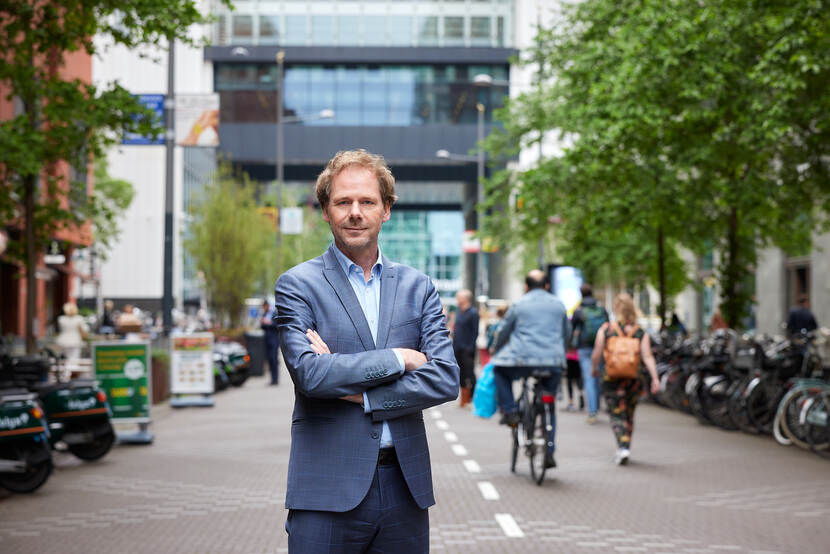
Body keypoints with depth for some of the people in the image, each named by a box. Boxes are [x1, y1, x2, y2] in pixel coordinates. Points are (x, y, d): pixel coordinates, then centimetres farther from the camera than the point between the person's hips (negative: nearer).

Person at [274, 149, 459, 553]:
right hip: (327, 490, -3)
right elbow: (308, 372, -15)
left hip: (406, 489, 3)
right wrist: (398, 358, -10)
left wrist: (359, 393, -11)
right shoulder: (297, 285, 0)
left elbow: (446, 380, -2)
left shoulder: (417, 287, 9)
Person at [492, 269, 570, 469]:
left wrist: (496, 353, 29)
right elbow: (566, 333, 23)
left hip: (524, 360, -3)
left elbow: (503, 333, 12)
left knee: (499, 370, 27)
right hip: (554, 363, 3)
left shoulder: (519, 305, 6)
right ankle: (549, 452, 10)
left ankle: (509, 411, 13)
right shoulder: (558, 304, 14)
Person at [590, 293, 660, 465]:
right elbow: (647, 357, -10)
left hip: (612, 380, -2)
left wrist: (594, 368, 15)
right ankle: (624, 449, 26)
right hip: (634, 380, 2)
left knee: (617, 415, -1)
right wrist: (655, 378, -13)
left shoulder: (605, 330, -4)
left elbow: (596, 354, -4)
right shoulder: (641, 333, 0)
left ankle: (623, 447, -21)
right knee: (629, 415, 18)